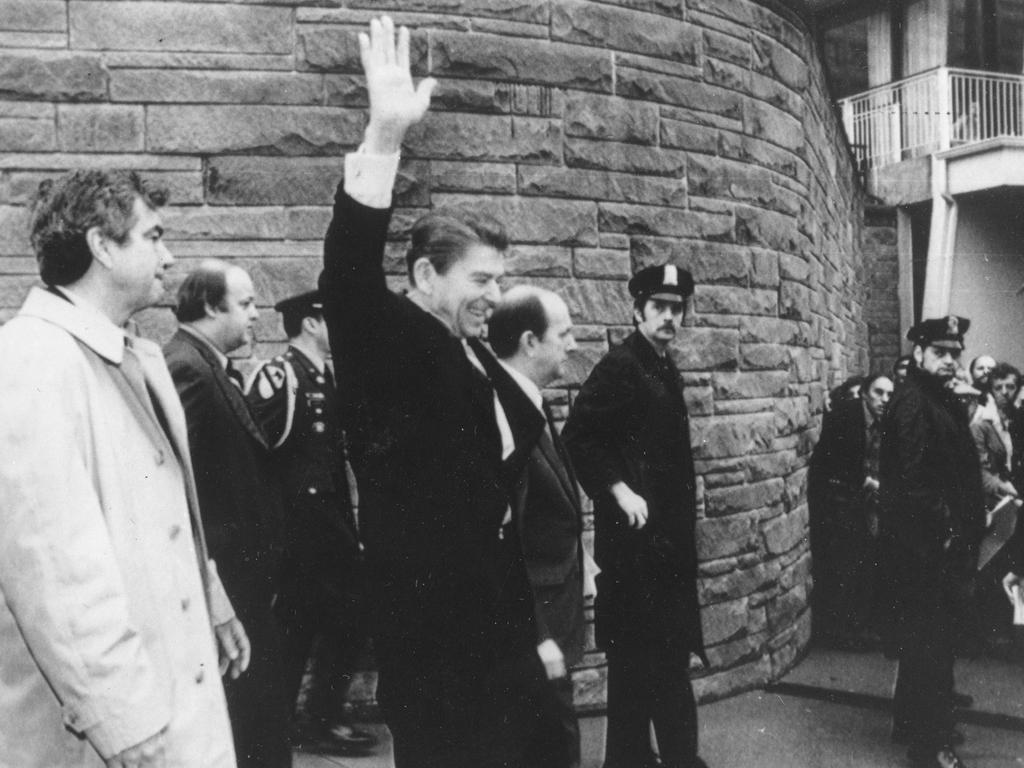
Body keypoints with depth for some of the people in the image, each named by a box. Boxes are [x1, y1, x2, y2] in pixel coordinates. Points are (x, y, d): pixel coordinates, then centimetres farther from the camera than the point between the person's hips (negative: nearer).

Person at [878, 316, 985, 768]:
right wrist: (943, 530, -16)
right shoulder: (913, 404, -17)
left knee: (924, 640, 20)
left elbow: (961, 472, 15)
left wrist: (965, 530, 7)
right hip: (924, 547, -10)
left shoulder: (944, 401, 13)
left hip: (946, 544, 10)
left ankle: (911, 718, 34)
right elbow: (912, 481, -23)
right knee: (930, 643, -2)